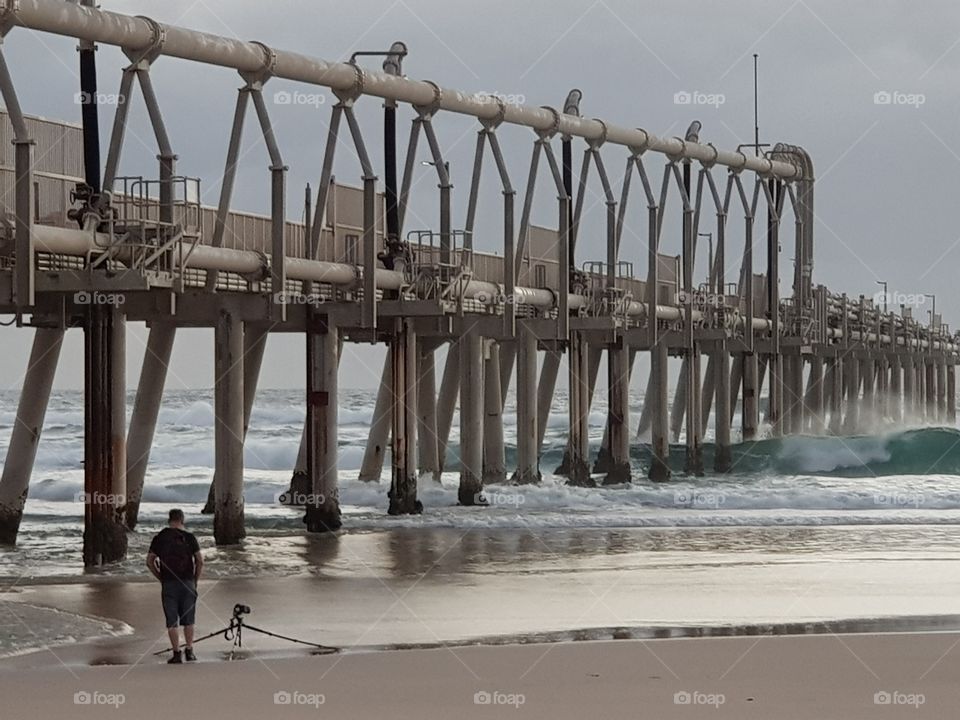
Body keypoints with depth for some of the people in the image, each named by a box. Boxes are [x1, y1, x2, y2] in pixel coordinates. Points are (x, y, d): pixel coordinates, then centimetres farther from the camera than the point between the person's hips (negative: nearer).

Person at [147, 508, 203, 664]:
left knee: (171, 622, 4)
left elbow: (150, 561, 1)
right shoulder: (189, 537, -1)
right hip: (187, 582, 0)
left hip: (168, 583, 0)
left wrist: (160, 578, 11)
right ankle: (189, 651, 12)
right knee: (188, 620, 12)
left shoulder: (159, 538, 2)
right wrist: (195, 579, 8)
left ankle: (176, 654, 1)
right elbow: (200, 561, -4)